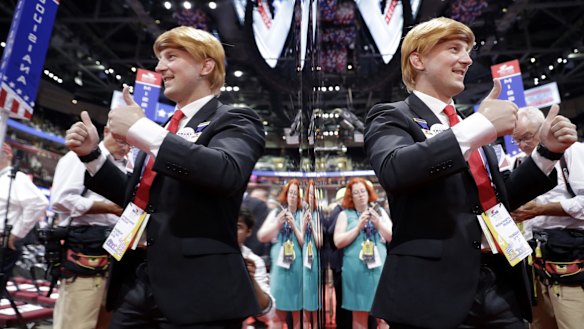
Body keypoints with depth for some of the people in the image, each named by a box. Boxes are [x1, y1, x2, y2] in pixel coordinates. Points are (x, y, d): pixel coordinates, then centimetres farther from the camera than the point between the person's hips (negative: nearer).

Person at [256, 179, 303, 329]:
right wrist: (277, 223, -10)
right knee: (277, 312, 5)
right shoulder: (276, 212, 8)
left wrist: (294, 226, -14)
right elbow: (261, 237, 3)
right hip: (279, 265, 1)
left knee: (297, 313, 7)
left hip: (297, 267, -1)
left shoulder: (303, 215, 2)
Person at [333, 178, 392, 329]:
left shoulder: (380, 212, 12)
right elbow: (338, 242, -5)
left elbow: (392, 237, 7)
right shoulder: (345, 215, 5)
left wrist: (378, 223, -8)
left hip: (380, 267, 2)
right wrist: (358, 227, -11)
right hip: (356, 270, -2)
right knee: (359, 316, 6)